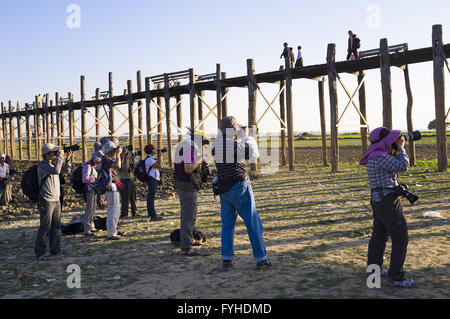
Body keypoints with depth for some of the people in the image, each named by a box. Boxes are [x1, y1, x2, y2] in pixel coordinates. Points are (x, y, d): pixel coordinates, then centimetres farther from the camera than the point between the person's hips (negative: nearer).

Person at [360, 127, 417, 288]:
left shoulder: (374, 155, 11)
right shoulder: (380, 157, -20)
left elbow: (394, 163, 23)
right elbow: (403, 166, -16)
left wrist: (397, 148, 11)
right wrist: (401, 147, -4)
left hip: (378, 199, 10)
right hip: (388, 200, -10)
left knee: (379, 235, 19)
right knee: (400, 237, -4)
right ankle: (396, 276, -1)